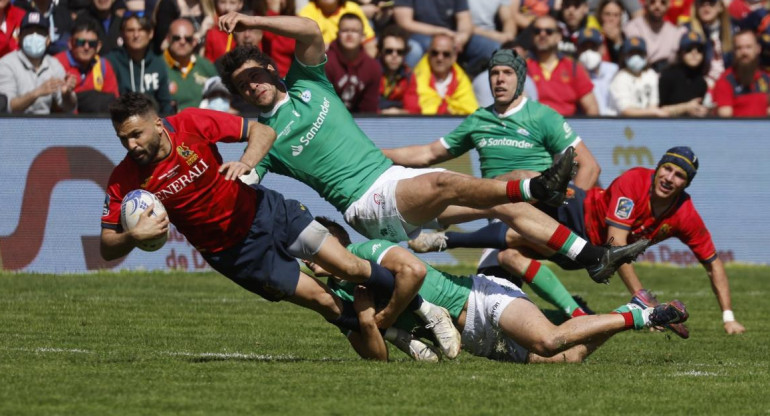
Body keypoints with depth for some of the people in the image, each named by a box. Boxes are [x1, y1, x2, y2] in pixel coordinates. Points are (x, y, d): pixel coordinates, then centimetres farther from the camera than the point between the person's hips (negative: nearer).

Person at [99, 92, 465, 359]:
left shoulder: (192, 124, -18)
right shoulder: (125, 180, -18)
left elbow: (263, 132, -10)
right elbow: (108, 247, -13)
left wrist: (246, 162, -31)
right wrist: (134, 236, -35)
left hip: (264, 212, 0)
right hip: (237, 253, 0)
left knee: (350, 267, -4)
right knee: (324, 302, -4)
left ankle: (427, 311, 17)